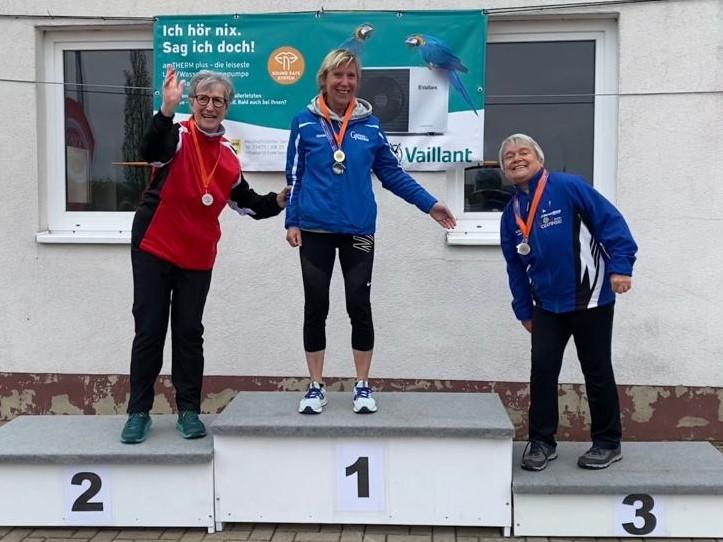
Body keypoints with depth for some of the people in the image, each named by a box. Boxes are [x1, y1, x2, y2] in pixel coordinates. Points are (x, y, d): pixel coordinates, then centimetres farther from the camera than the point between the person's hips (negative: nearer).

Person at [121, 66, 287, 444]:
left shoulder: (228, 155, 7)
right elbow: (151, 151, -34)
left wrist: (277, 201, 0)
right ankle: (139, 412, 13)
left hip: (197, 257, 4)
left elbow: (245, 202, 16)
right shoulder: (178, 136, -9)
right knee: (149, 330, 2)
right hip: (153, 249, -4)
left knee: (189, 333, 9)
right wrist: (167, 111, -49)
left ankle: (189, 411, 18)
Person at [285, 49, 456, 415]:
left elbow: (392, 174, 9)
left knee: (359, 308, 4)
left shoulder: (370, 125, 5)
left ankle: (362, 387, 17)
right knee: (315, 308, 5)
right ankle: (315, 388, 17)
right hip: (315, 230, -1)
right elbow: (294, 176, 3)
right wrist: (291, 221, -3)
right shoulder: (305, 122, 1)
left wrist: (429, 204, 3)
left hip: (358, 230, 1)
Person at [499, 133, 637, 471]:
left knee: (597, 372, 6)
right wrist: (523, 310, 13)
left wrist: (620, 266, -21)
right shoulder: (511, 214, 9)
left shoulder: (568, 188, -11)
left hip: (590, 299, -5)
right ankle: (541, 442, 15)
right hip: (547, 305, 5)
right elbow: (516, 267, 14)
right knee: (542, 371, 2)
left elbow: (611, 222, -14)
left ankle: (608, 443, 21)